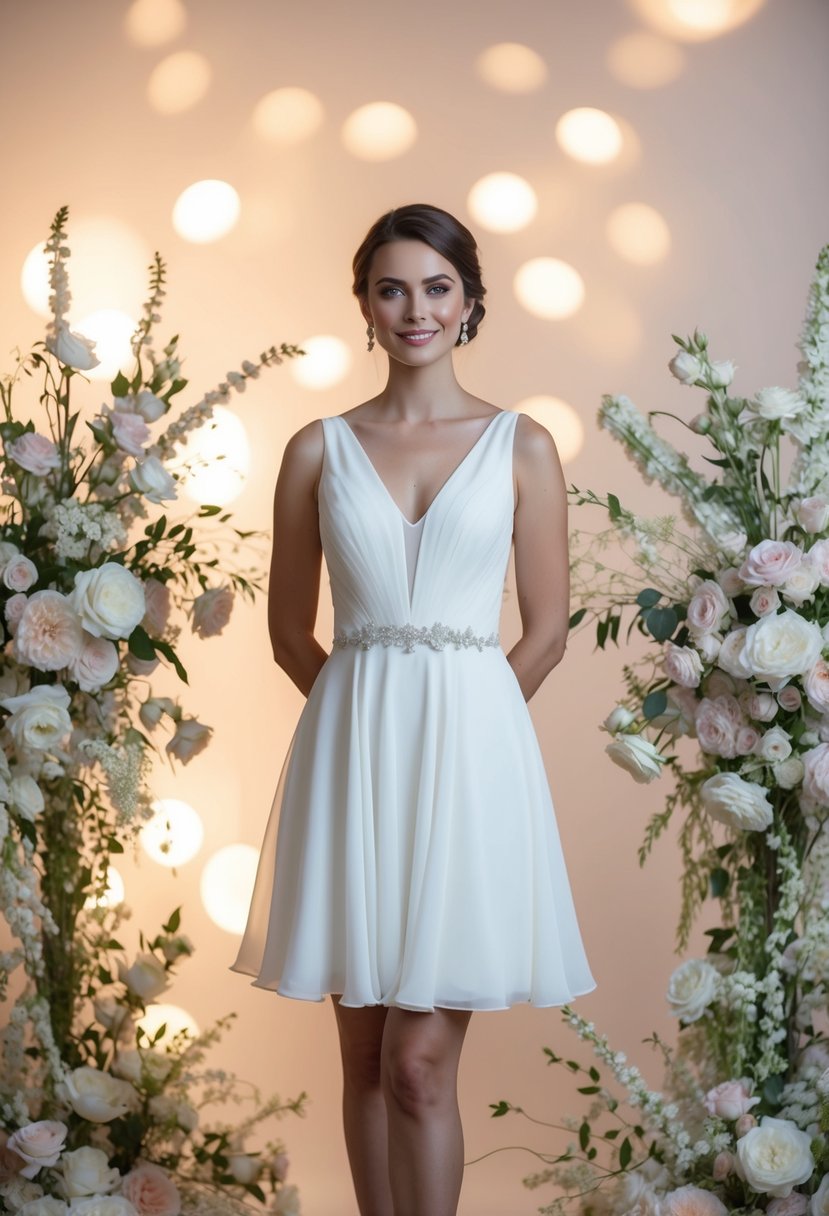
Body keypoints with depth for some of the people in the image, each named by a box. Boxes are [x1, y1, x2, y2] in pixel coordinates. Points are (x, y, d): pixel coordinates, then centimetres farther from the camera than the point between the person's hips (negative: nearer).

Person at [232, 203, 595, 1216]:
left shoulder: (521, 447, 3)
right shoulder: (319, 450, 6)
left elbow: (546, 630, 4)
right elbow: (289, 629, 10)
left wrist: (453, 717, 2)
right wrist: (372, 713, 4)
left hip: (469, 753, -2)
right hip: (351, 752, 2)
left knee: (421, 1062, -4)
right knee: (366, 1054, 9)